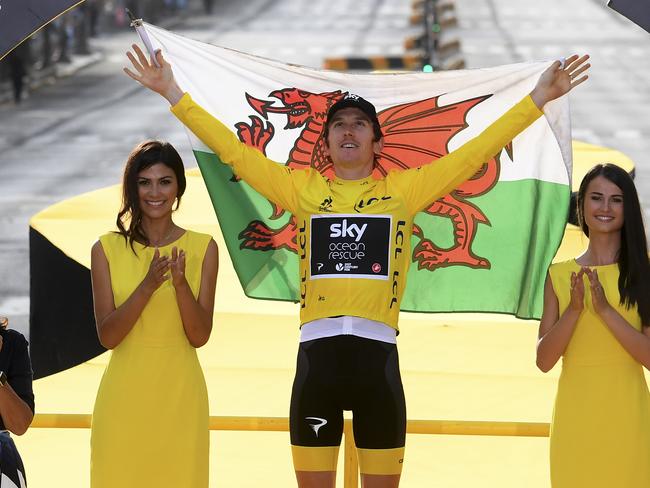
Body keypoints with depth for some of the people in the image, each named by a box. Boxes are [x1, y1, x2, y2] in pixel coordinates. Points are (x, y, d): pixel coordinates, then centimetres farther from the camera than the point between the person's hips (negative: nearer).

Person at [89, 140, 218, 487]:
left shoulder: (203, 248, 1)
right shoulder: (107, 248, 0)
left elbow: (199, 336, -3)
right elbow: (107, 336, -6)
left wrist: (180, 283, -19)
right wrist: (147, 286, -20)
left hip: (179, 394, 0)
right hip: (124, 394, 0)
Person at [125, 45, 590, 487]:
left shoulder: (403, 190, 9)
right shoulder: (303, 189, 12)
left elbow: (477, 151, 8)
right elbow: (233, 149, 11)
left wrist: (538, 98, 5)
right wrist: (174, 93, 7)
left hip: (377, 356, -1)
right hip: (317, 355, 1)